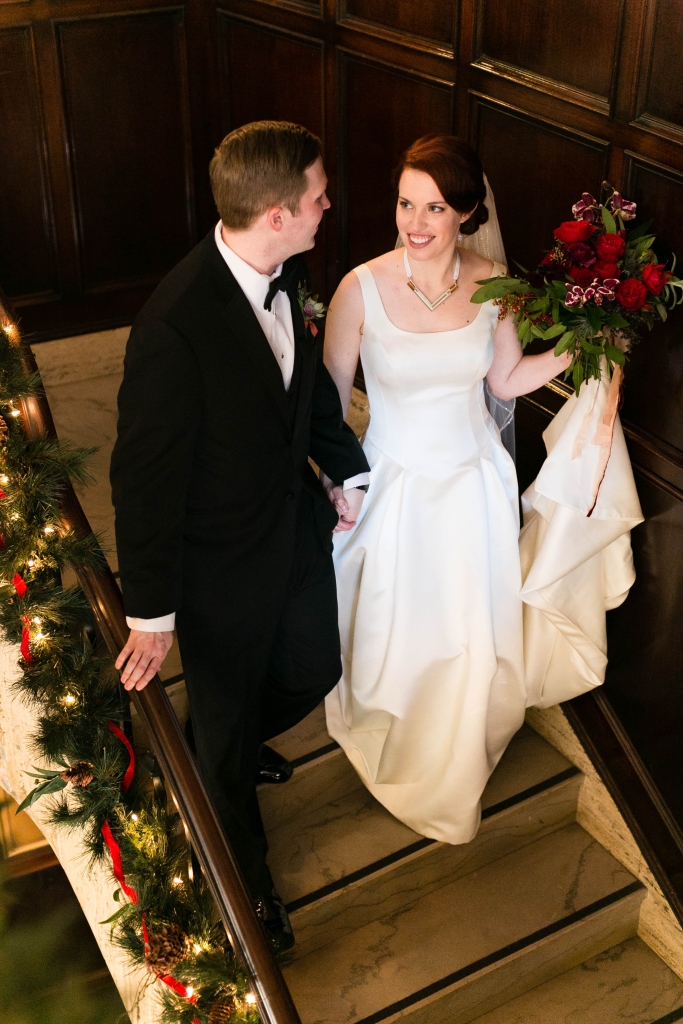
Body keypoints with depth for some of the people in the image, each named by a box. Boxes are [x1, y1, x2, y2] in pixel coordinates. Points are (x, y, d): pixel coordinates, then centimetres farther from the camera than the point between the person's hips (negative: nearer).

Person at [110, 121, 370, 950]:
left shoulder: (288, 272, -10)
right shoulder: (175, 326, -34)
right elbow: (144, 476, -25)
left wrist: (347, 469, 15)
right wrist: (151, 612, -17)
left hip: (299, 525, 7)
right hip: (222, 564, -7)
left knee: (313, 672, 25)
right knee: (227, 713, 17)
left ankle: (227, 748, 59)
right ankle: (245, 876, 45)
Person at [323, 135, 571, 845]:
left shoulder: (492, 283, -11)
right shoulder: (363, 288, -20)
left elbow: (508, 379, 3)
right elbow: (330, 397, -8)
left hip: (474, 481, 3)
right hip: (395, 485, -3)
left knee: (472, 633, 18)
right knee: (394, 632, 15)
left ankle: (452, 766, 51)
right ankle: (394, 752, 50)